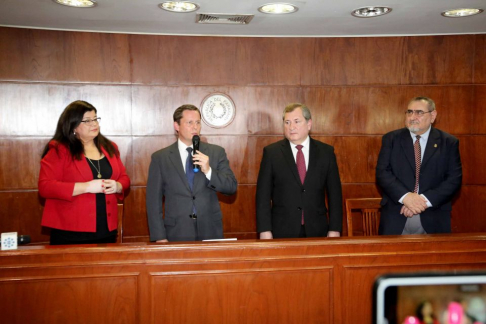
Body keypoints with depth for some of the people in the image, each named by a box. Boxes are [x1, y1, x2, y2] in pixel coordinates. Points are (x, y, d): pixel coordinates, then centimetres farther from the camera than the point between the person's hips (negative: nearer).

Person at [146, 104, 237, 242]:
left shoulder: (216, 152, 4)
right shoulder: (160, 157, 1)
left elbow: (232, 187, 0)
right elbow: (154, 200, 0)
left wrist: (208, 171, -16)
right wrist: (160, 237, -6)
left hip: (210, 232, 1)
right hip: (177, 234, -1)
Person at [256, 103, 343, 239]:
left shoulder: (326, 152, 4)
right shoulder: (271, 152, 0)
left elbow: (334, 193, 5)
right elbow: (263, 194, -1)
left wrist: (334, 230, 0)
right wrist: (265, 230, -7)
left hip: (317, 231, 1)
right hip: (282, 232, -1)